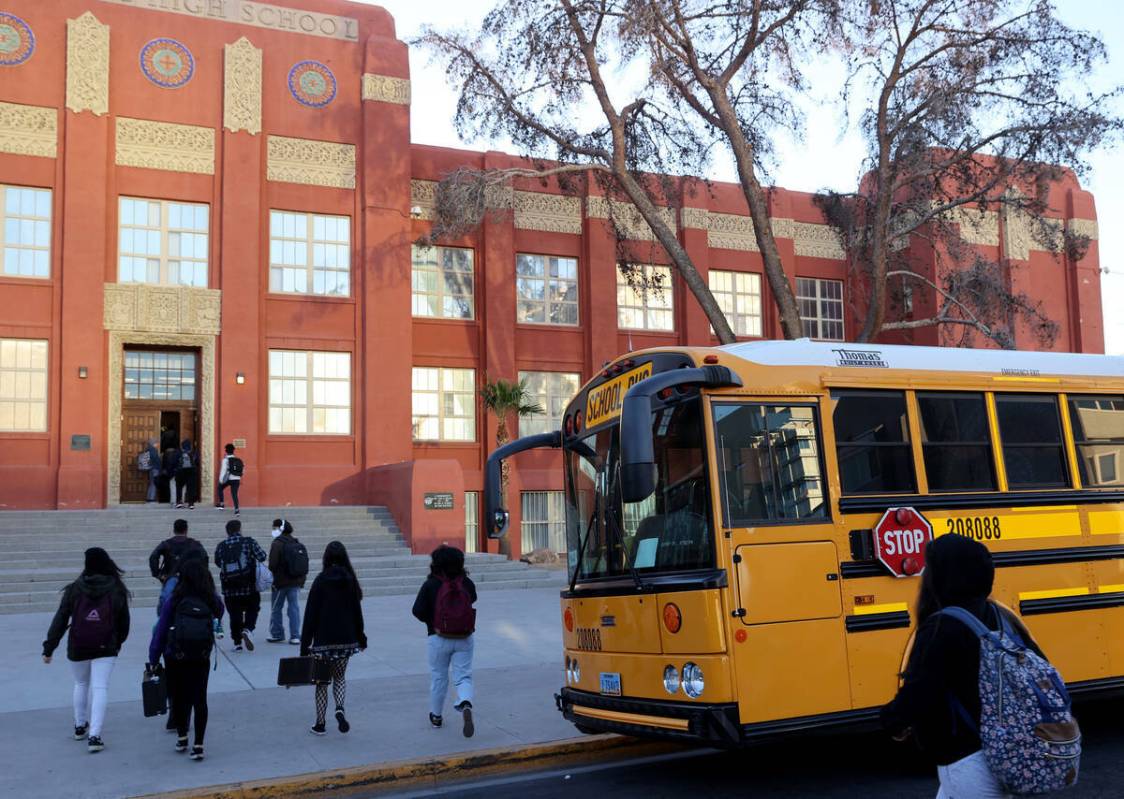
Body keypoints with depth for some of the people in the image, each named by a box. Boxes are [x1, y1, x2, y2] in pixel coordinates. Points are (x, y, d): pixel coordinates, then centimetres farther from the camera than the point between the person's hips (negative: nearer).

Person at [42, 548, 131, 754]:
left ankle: (80, 726, 35)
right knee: (100, 688, -2)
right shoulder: (116, 590, -2)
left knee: (81, 684, 23)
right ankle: (94, 736, -12)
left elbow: (60, 619, -4)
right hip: (105, 648, -1)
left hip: (77, 647, 1)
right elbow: (124, 621, 4)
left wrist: (49, 648, 0)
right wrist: (118, 642, 21)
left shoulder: (75, 589, -4)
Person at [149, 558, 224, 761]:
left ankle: (181, 737, 29)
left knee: (178, 697, 16)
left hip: (175, 658, 0)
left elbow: (160, 630, -5)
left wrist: (153, 659, 2)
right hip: (201, 659, 0)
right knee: (199, 699, 5)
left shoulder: (174, 600, -9)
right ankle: (198, 745, 1)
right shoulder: (213, 601, -7)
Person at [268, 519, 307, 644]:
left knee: (276, 609, 9)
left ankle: (277, 634, 16)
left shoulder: (277, 544, -13)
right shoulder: (298, 544, 8)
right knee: (294, 608, 6)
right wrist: (301, 580, 16)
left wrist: (271, 579, -6)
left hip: (280, 582, -6)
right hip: (296, 582, 6)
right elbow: (305, 564, 12)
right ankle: (295, 636, 4)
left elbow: (273, 564, -17)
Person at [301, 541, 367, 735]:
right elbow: (357, 612, 4)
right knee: (340, 676, 19)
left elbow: (311, 613, -9)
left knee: (322, 680, 10)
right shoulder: (350, 580, -1)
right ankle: (340, 708, -7)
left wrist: (305, 643, -5)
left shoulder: (320, 581, -10)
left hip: (323, 639, -3)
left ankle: (320, 723, 14)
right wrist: (360, 637, 15)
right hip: (346, 639, 3)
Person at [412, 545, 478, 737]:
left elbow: (418, 610, -15)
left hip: (439, 639, -1)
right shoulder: (467, 584, -5)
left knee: (438, 678, 15)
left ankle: (436, 716, 29)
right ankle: (466, 704, -23)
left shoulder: (431, 585, -11)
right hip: (464, 640, 1)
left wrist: (431, 621, 2)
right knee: (463, 676, 6)